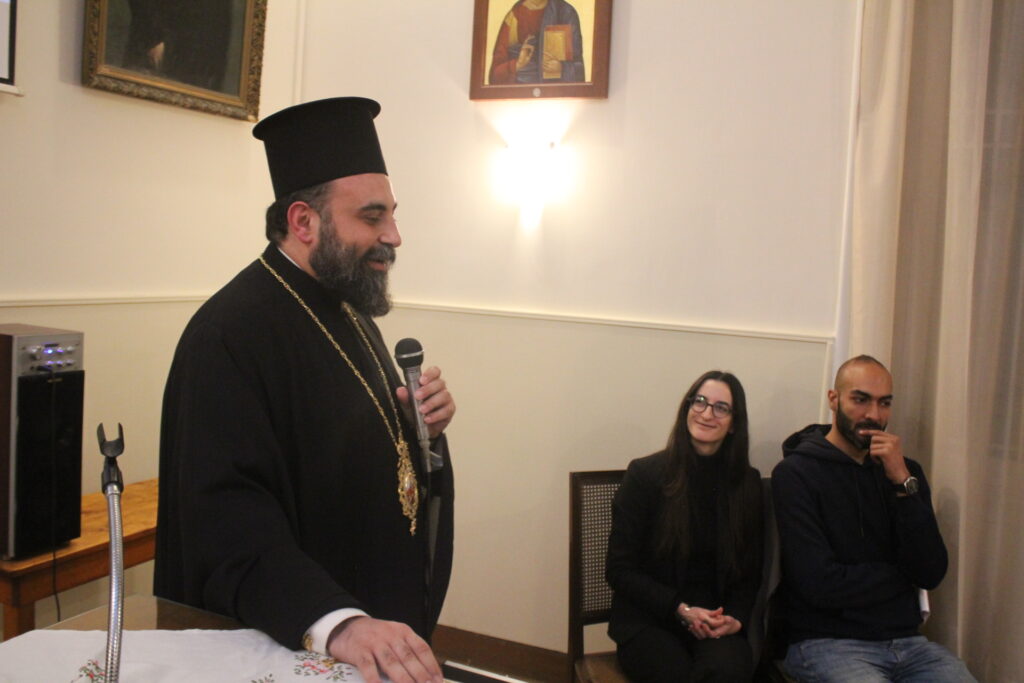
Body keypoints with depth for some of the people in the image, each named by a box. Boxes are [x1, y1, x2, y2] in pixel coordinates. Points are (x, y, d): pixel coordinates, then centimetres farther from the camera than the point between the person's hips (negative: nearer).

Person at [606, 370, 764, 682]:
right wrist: (681, 610, -13)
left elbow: (750, 573, 11)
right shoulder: (644, 474, -5)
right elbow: (620, 570, -3)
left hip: (716, 621, 2)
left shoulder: (748, 484, 6)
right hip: (648, 620, -2)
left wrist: (736, 617, -9)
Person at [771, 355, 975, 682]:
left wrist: (903, 483, -10)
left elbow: (932, 574, 0)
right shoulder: (795, 474, -8)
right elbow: (820, 585, -15)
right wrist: (900, 574, 0)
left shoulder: (904, 470, 10)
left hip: (906, 640, 5)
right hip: (826, 643, -5)